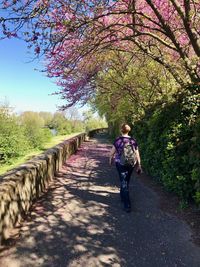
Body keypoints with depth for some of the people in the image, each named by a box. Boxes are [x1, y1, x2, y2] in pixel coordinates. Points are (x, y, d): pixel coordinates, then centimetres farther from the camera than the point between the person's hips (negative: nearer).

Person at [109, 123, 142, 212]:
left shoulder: (118, 140, -9)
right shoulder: (133, 140, -2)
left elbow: (112, 152, -1)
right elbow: (137, 153, 0)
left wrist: (110, 159, 17)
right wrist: (139, 165, 8)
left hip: (120, 164, -3)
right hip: (131, 164, 3)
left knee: (124, 183, 1)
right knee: (126, 181, 21)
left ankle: (127, 205, -1)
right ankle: (123, 196, 43)